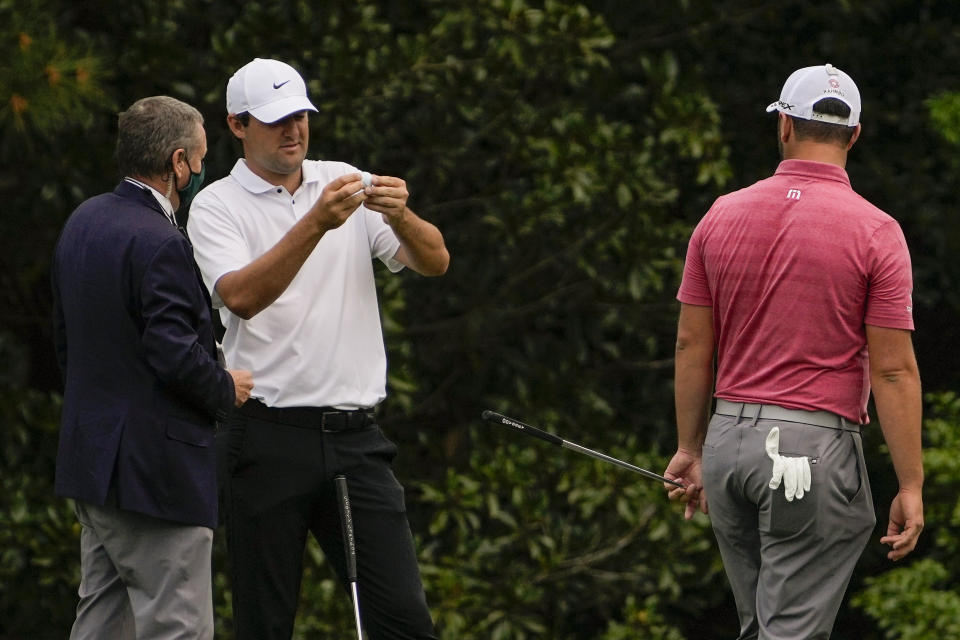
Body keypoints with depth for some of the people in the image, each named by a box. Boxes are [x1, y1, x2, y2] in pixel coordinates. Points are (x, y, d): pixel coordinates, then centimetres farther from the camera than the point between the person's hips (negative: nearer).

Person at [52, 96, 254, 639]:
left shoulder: (84, 222, 11)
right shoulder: (160, 244, -19)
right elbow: (176, 355, -23)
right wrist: (227, 390, -4)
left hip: (91, 455, 10)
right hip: (155, 467, -10)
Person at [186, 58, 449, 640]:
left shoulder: (346, 182, 13)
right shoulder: (217, 207, 1)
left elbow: (434, 262, 3)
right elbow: (241, 297, -18)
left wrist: (401, 218, -18)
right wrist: (316, 224, -27)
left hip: (355, 435, 3)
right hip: (269, 436, -3)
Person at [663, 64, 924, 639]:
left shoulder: (723, 217, 4)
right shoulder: (875, 232, -9)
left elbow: (692, 346, 7)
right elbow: (894, 371, -10)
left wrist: (690, 450, 18)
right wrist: (911, 488, -6)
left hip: (730, 441, 5)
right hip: (815, 451, -5)